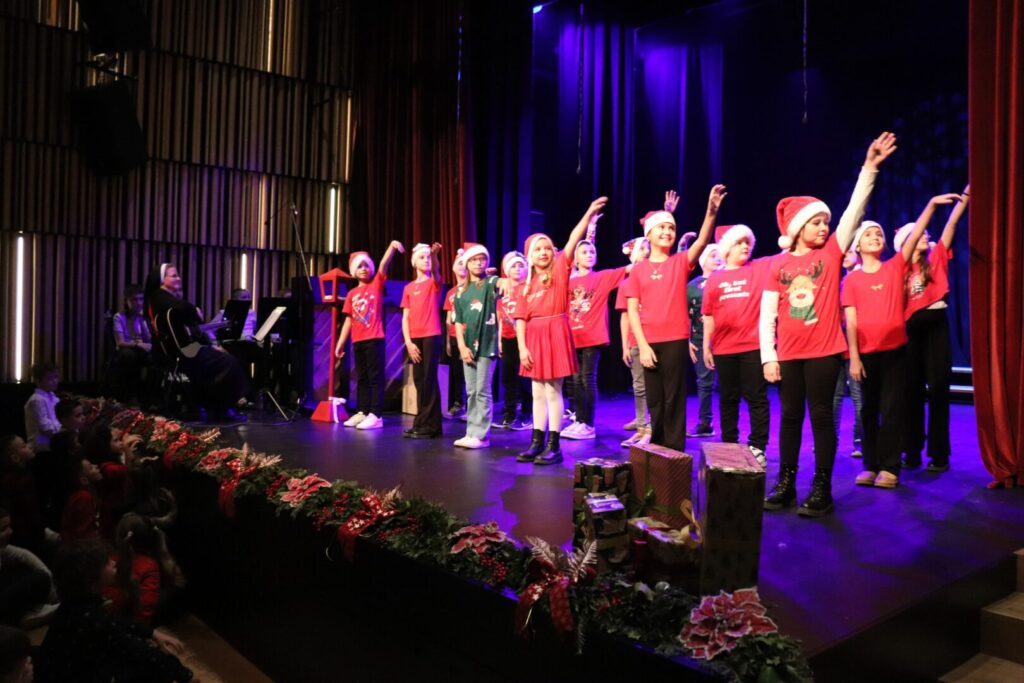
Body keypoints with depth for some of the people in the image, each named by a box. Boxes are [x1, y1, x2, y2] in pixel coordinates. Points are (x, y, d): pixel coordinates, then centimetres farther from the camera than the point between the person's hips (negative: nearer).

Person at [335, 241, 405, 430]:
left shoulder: (377, 284, 2)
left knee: (375, 377, -5)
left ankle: (376, 415, -6)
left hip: (374, 339, -5)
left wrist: (392, 246, -32)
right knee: (362, 378, 11)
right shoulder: (352, 294, 13)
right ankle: (362, 412, 18)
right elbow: (348, 320, 14)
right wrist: (340, 343, 11)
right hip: (358, 341, 6)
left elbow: (384, 265, -16)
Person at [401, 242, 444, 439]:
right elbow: (405, 318, 9)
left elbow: (435, 271, -22)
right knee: (419, 380, 8)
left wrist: (434, 255, -43)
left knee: (429, 380, -6)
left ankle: (431, 425, -3)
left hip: (431, 336, -4)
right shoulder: (409, 288, 13)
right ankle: (421, 422, 16)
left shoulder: (434, 282, 3)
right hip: (414, 339, 4)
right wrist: (408, 342, -3)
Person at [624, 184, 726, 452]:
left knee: (674, 400, 0)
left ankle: (675, 453, 7)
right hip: (649, 343, 2)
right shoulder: (638, 270, 5)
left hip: (676, 340, -1)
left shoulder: (681, 262, 3)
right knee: (655, 401, 10)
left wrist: (711, 212, -32)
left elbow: (702, 241, -16)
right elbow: (632, 310, 1)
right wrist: (642, 345, -8)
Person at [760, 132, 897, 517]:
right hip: (788, 355, 1)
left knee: (821, 417, 2)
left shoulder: (832, 253, 3)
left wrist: (869, 166, -15)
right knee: (790, 418, 10)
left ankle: (822, 490, 9)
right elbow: (766, 315, 0)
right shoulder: (778, 265, 2)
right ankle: (785, 485, 19)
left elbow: (854, 211, -7)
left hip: (824, 352, -1)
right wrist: (768, 356, -6)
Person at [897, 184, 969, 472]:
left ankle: (939, 455, 4)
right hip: (910, 329, 1)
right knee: (912, 391, 7)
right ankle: (912, 452, 15)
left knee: (937, 389, -1)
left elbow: (952, 222, -1)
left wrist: (967, 192, -7)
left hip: (935, 324, -1)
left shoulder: (936, 258, 6)